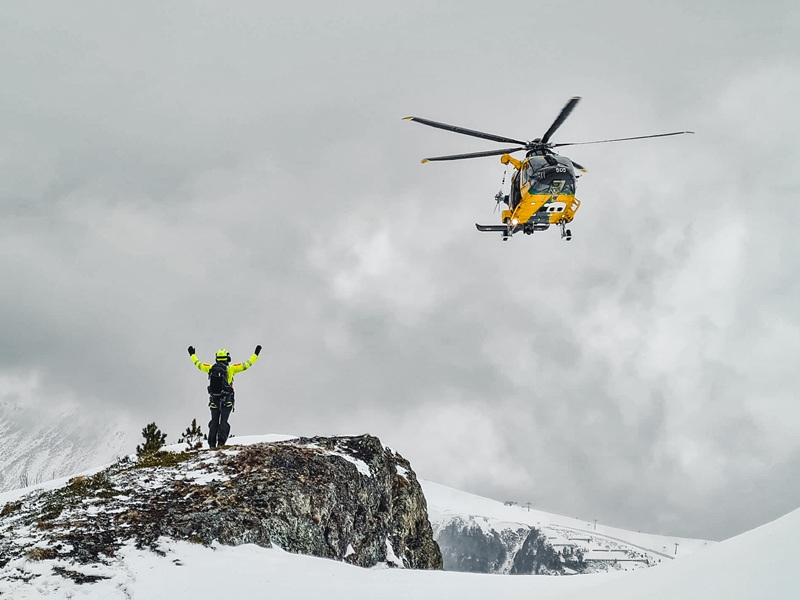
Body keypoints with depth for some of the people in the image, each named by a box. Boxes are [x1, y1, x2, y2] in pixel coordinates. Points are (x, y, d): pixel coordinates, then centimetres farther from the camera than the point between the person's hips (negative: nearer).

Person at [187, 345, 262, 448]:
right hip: (226, 401, -3)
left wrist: (192, 354, 35)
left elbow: (198, 364, 18)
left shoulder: (211, 368, 2)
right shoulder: (230, 369, -7)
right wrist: (256, 354, 3)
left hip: (214, 400, 3)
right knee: (224, 422, 2)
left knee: (214, 422, 12)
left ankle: (212, 444, 9)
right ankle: (221, 443, -9)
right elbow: (246, 365, -5)